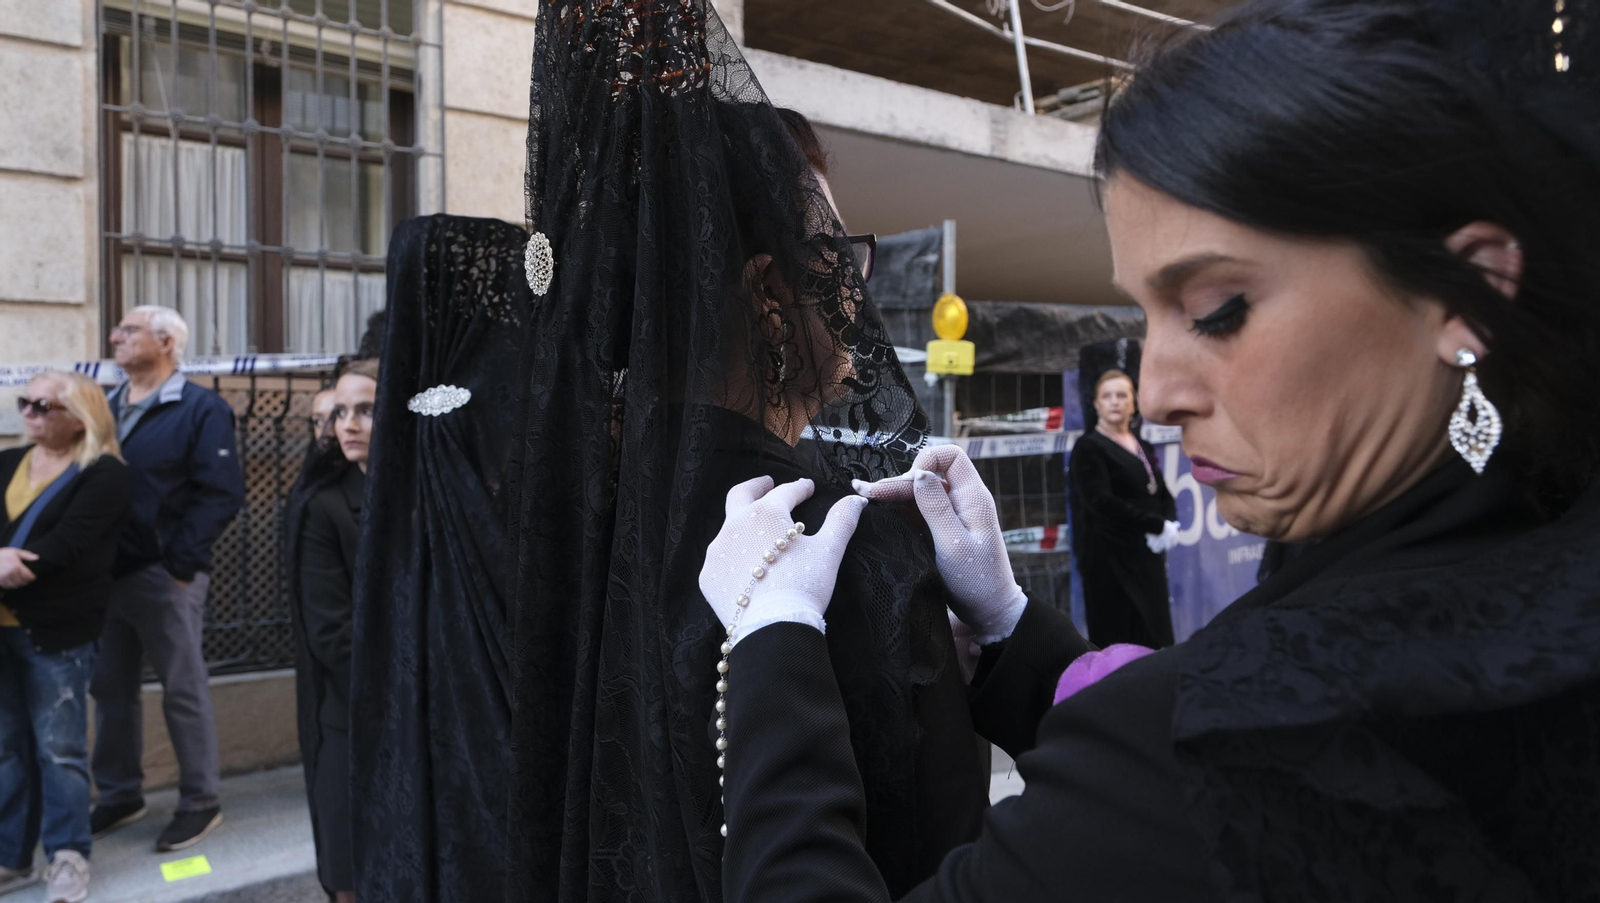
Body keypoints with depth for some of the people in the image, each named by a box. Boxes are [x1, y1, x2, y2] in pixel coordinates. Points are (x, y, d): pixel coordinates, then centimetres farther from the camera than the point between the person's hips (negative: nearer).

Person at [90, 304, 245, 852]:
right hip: (106, 574, 7)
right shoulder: (107, 408, 15)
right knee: (110, 689, 14)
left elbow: (222, 494, -15)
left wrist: (180, 561, -18)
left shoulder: (201, 410, -7)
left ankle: (200, 802, 13)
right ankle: (119, 796, 28)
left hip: (164, 576, -7)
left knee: (183, 691, 2)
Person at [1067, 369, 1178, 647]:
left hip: (1148, 556, 6)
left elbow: (1165, 496, 14)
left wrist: (1170, 524, -8)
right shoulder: (1089, 447, -5)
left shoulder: (1144, 448, 16)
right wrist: (1157, 525, -16)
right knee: (1117, 643, -7)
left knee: (1155, 640, 6)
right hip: (1110, 559, -6)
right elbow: (1102, 503, -16)